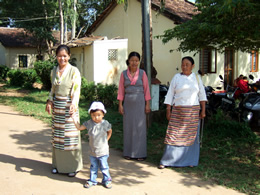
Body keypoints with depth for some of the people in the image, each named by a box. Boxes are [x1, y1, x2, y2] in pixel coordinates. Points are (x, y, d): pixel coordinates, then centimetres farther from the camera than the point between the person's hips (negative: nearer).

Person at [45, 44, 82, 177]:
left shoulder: (74, 71, -7)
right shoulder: (54, 71, 8)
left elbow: (76, 90, -14)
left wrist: (73, 104, -28)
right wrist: (50, 101, 3)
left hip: (69, 105, -5)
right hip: (57, 106, 5)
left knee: (71, 135, -1)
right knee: (57, 135, 11)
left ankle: (73, 166, 12)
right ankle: (58, 164, 25)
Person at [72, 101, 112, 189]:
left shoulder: (105, 124, -10)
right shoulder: (89, 123, -6)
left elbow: (109, 132, 8)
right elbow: (79, 127, 1)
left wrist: (106, 140, 1)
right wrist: (75, 119, -7)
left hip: (102, 151, -2)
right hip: (92, 151, 2)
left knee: (104, 167, 8)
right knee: (93, 167, 16)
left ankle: (107, 180, 24)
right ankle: (92, 180, 29)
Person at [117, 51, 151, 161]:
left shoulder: (142, 73, 1)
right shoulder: (124, 74, 4)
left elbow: (146, 89, 1)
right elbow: (121, 90, 5)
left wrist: (147, 104, -4)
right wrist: (120, 105, -1)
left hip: (140, 103, -1)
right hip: (128, 103, 1)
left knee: (140, 127, 0)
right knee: (128, 127, 5)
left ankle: (140, 153, 9)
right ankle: (128, 153, 15)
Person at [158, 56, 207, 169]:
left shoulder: (196, 78, 7)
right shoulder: (176, 77, 3)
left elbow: (202, 94, 8)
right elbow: (170, 95, 2)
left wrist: (203, 110, 1)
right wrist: (168, 111, -3)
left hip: (193, 111, 2)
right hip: (178, 111, -1)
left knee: (191, 136, 5)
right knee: (174, 135, -3)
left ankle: (189, 160, 17)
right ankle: (166, 161, 3)